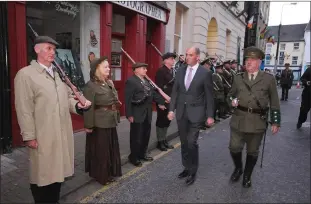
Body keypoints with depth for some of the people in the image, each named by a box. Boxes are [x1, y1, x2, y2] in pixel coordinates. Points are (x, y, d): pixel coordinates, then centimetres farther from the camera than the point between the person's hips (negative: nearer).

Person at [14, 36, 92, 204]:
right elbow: (24, 109, -12)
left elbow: (67, 98, 18)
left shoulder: (58, 74, 14)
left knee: (57, 171, 19)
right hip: (42, 136, -6)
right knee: (42, 174, 8)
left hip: (62, 133, 7)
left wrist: (77, 105, -3)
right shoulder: (25, 74, -8)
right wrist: (29, 136, -14)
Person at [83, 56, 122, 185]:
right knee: (101, 150, 5)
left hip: (111, 121, 8)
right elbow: (89, 107, -17)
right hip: (99, 123, -8)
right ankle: (102, 175, 23)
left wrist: (116, 116, 14)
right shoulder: (91, 86, -15)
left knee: (112, 148, 17)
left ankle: (111, 171, 34)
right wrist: (89, 125, -17)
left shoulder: (109, 83, 9)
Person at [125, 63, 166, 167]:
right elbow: (128, 99, -16)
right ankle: (134, 157, 19)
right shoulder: (131, 81, -12)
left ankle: (142, 154, 33)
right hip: (137, 114, -8)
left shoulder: (146, 80, 12)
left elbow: (153, 93, 13)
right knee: (136, 137, 3)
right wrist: (129, 115, -19)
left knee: (146, 136, 16)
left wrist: (161, 102, 2)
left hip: (147, 113, 8)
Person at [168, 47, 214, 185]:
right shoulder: (180, 71, 6)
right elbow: (175, 92, 8)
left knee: (191, 142, -7)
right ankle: (187, 167, 30)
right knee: (184, 143, 13)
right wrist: (171, 109, 2)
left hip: (196, 112, -4)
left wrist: (210, 115, -5)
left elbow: (209, 96, -4)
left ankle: (193, 171, 13)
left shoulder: (205, 73, -6)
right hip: (181, 112, 5)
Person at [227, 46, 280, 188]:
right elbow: (230, 95, 16)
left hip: (257, 121, -1)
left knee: (252, 151, 11)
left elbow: (274, 103, 3)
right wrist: (232, 101, -8)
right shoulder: (238, 78, 6)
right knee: (234, 148, 4)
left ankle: (247, 176, 33)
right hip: (239, 119, 2)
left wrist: (275, 122, 1)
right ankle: (238, 168, 34)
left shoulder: (269, 79, 0)